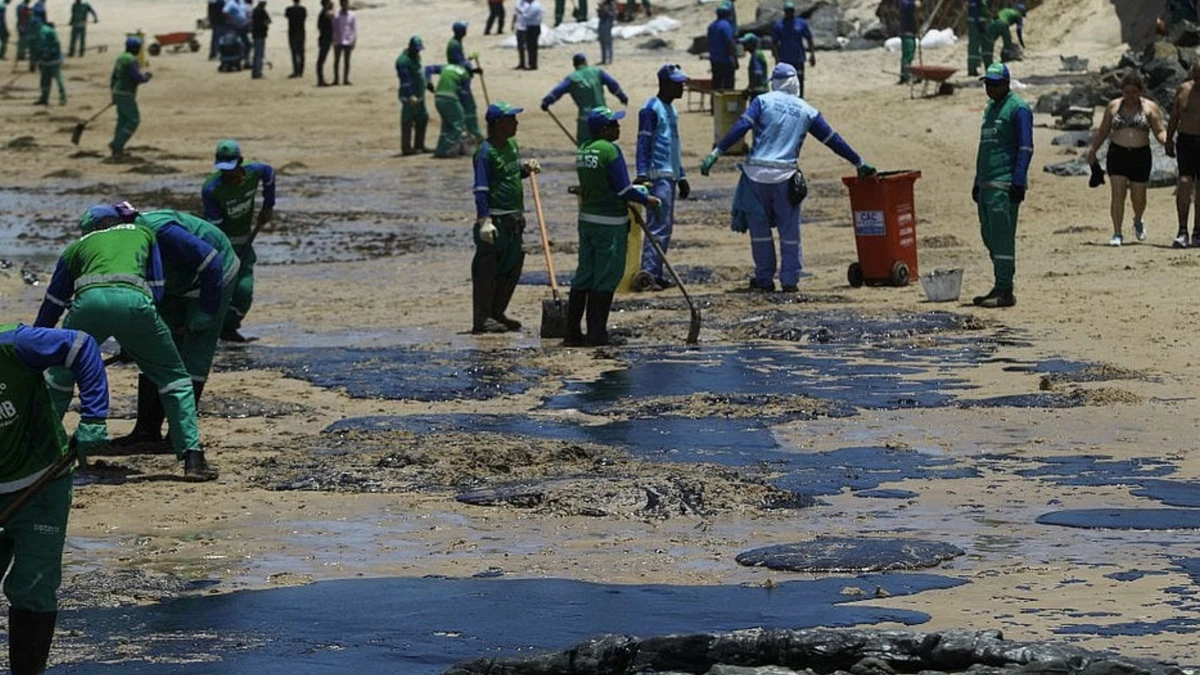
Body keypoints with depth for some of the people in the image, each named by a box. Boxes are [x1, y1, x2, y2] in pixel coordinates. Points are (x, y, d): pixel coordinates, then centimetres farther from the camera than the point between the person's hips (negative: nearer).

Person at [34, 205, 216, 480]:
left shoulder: (78, 246, 34)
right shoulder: (144, 233, 35)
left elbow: (52, 305, 38)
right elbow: (157, 291, 30)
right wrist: (131, 344, 37)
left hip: (89, 300, 1)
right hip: (134, 300, 0)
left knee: (59, 375, 24)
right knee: (175, 379, 16)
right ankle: (192, 456, 5)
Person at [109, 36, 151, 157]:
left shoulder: (120, 58, 13)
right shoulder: (131, 60, -18)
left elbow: (113, 77, 19)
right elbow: (138, 78, -21)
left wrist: (114, 96, 26)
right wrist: (146, 76, 3)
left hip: (118, 93, 10)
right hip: (126, 95, -10)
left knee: (122, 120, 14)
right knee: (134, 121, -4)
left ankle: (117, 149, 14)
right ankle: (117, 144, -9)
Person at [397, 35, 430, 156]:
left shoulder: (416, 57, 13)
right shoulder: (403, 60, -18)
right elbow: (405, 80, -23)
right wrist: (411, 96, -27)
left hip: (419, 96, 10)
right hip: (409, 97, -10)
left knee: (423, 119, 14)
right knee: (408, 122, -5)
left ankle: (419, 145, 24)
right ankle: (406, 148, -2)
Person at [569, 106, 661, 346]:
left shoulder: (583, 151, 9)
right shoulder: (610, 150, -15)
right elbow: (623, 189, -17)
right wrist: (646, 199, -1)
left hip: (586, 218, 8)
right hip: (610, 222, -8)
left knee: (583, 277, 11)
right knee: (605, 279, 0)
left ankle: (573, 332, 12)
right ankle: (597, 333, 2)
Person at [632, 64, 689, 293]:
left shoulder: (671, 110, 19)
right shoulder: (651, 109, -10)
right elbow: (643, 143, -16)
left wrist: (681, 177, 25)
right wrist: (642, 174, -24)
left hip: (670, 176, 10)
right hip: (658, 176, -10)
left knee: (665, 227, 9)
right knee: (659, 226, -14)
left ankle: (655, 274, 11)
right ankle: (646, 274, -17)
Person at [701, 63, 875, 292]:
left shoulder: (763, 101, 2)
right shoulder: (806, 111, 9)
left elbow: (740, 127, -11)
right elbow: (833, 140, 14)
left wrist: (716, 152, -12)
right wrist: (859, 163, 23)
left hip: (757, 173, -1)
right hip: (786, 177, 1)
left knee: (759, 227, 10)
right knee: (789, 229, 10)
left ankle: (764, 278, 14)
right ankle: (790, 280, 10)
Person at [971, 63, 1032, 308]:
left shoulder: (1018, 109, -6)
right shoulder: (990, 108, 21)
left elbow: (1025, 148, -11)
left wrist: (1018, 182, -18)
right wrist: (977, 182, 23)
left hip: (1004, 185, -9)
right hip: (987, 184, 9)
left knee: (1002, 236, -11)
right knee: (989, 236, 11)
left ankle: (1005, 291, -12)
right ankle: (1000, 287, 17)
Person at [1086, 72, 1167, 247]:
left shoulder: (1150, 107, 3)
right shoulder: (1113, 106, 9)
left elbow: (1159, 131, -4)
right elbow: (1103, 132, 16)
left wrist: (1167, 142, -23)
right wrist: (1092, 150, 16)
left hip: (1140, 156, 0)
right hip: (1117, 154, 0)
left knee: (1138, 196, 6)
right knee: (1118, 194, -10)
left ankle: (1138, 221, 38)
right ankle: (1117, 234, -9)